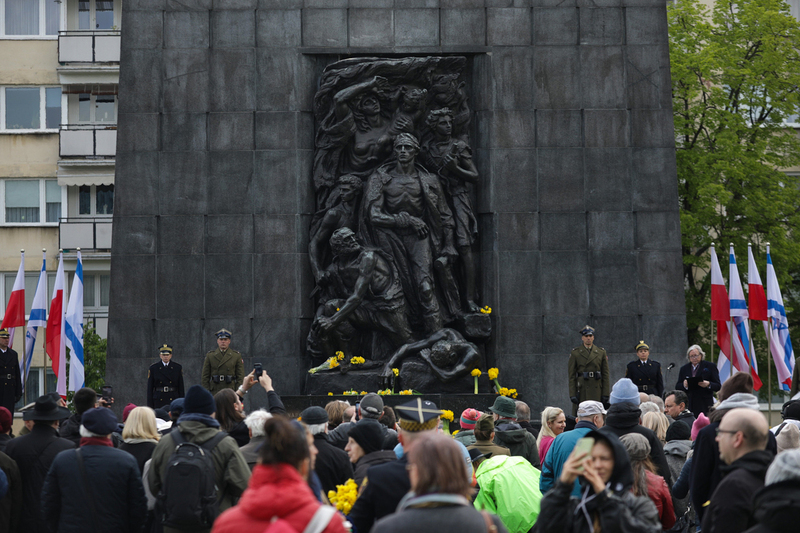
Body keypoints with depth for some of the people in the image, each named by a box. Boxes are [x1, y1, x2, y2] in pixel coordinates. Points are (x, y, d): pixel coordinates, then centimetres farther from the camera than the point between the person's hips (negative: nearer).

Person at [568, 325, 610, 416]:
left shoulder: (601, 352, 9)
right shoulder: (575, 353, 4)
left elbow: (605, 374, 7)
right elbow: (571, 375, 1)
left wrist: (606, 394, 1)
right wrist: (572, 394, -6)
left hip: (596, 391, 1)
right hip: (581, 390, -1)